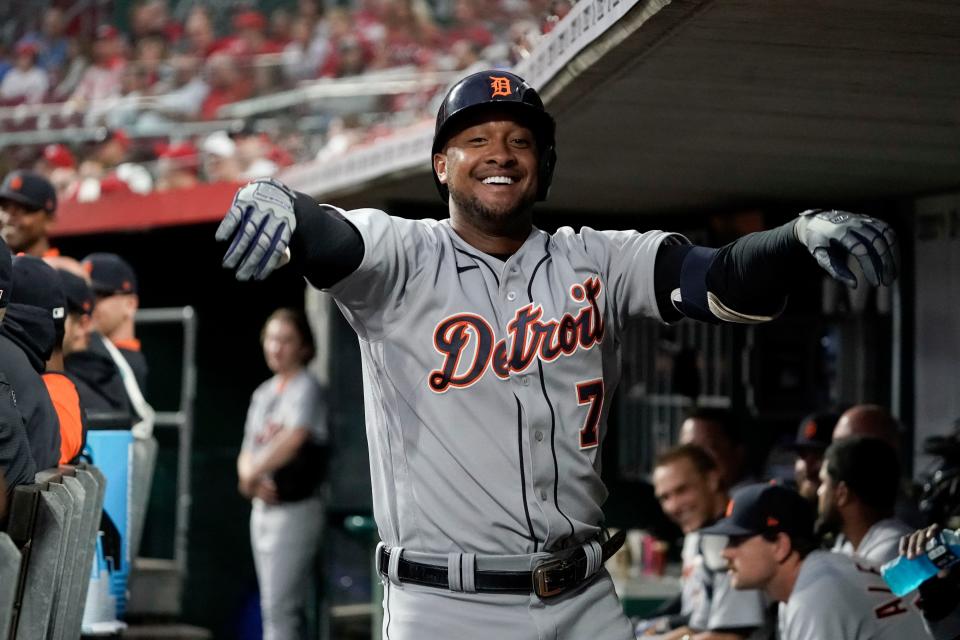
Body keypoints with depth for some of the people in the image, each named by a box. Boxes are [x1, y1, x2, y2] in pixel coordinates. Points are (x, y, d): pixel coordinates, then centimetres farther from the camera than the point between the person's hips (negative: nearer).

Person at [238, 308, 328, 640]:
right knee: (278, 607, 13)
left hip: (294, 509, -8)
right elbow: (247, 453, 15)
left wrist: (251, 474, -19)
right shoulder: (263, 393, 15)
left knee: (280, 608, -11)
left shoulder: (306, 388, -11)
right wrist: (252, 478, -7)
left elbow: (293, 438, -28)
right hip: (263, 507, 8)